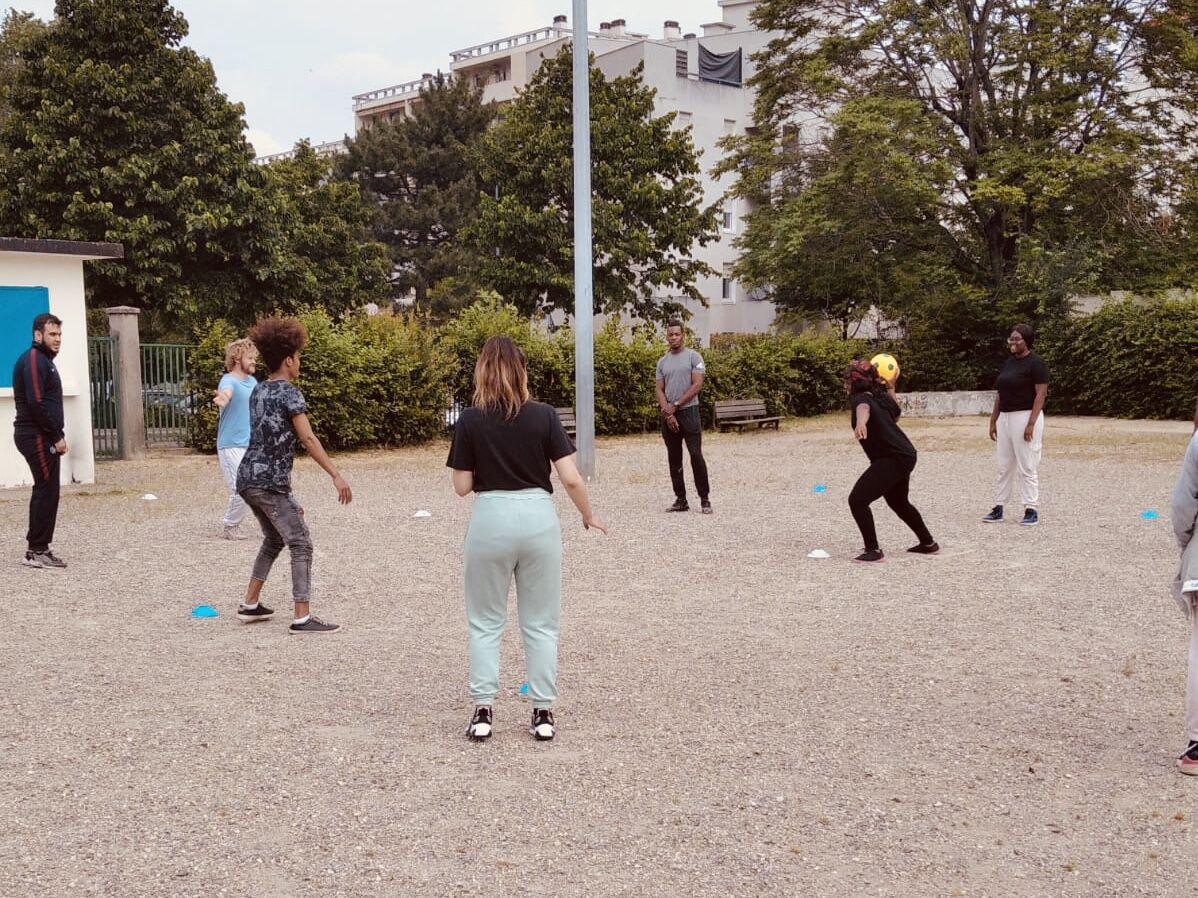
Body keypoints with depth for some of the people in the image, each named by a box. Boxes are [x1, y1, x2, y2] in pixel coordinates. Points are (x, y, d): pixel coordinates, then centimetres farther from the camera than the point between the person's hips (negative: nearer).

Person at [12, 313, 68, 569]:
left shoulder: (44, 360, 19)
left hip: (42, 436, 10)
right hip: (38, 437, -10)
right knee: (47, 490, -8)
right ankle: (37, 550, -4)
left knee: (45, 490, 13)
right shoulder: (33, 360, -13)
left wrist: (57, 435, 14)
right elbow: (36, 403, -21)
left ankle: (37, 548, 18)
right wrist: (57, 437, -17)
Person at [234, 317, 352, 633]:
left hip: (247, 477, 9)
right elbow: (308, 438, -19)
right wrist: (336, 475, -22)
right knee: (301, 544, -6)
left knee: (274, 539, 24)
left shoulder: (257, 391, 15)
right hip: (270, 482, -9)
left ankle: (250, 604, 28)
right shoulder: (289, 393, -10)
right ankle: (302, 617, -12)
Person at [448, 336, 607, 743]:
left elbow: (462, 486, -1)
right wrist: (588, 515, 10)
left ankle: (482, 711, 13)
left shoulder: (470, 421, -5)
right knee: (540, 623, 12)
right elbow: (571, 479, -6)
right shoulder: (544, 416, -5)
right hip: (538, 515, 1)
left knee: (485, 622, 14)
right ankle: (543, 712, 15)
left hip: (490, 518, -1)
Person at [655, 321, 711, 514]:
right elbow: (660, 390, 8)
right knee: (674, 459, 6)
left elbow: (697, 385, -9)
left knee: (696, 455, -9)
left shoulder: (693, 357, -1)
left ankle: (704, 499, -4)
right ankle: (680, 500, 12)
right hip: (668, 416, 5)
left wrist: (675, 405, -12)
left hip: (688, 411, -5)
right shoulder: (662, 362, 13)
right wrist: (668, 412, -7)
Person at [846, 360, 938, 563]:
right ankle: (928, 544, 46)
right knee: (899, 502, 31)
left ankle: (873, 551, -14)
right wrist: (890, 389, 35)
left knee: (857, 500, -14)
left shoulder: (861, 398, -15)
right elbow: (896, 413, 30)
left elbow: (863, 409, -41)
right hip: (906, 455, 10)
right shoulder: (880, 396, 11)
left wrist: (861, 423, -63)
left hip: (892, 460, -10)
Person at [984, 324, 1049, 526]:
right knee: (1004, 466, 10)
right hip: (1005, 417, 8)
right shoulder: (1008, 363, 14)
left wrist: (1031, 423, -20)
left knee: (1027, 467, -4)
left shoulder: (1036, 363, -9)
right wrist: (993, 420, 14)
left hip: (1026, 416, -8)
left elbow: (1041, 394, -14)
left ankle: (1031, 510, 3)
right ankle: (999, 508, 14)